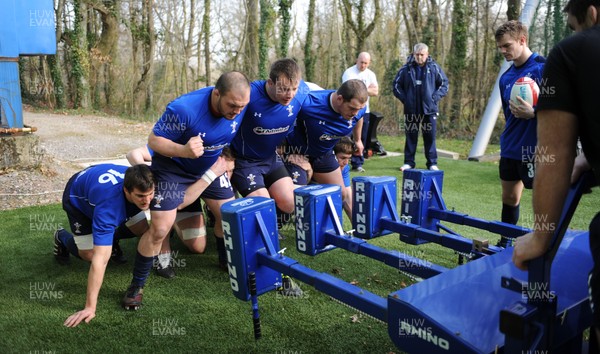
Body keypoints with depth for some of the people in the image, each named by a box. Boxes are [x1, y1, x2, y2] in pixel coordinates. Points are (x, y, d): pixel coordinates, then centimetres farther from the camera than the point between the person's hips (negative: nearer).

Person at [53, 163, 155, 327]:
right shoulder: (109, 203, -48)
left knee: (144, 229, -7)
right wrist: (90, 307, -48)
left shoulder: (140, 183, -34)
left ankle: (111, 237, 24)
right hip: (78, 198, -4)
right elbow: (100, 259, -49)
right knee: (89, 254, -8)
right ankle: (62, 238, 24)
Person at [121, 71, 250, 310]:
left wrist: (224, 159, -4)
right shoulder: (183, 109, -35)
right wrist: (183, 150, -43)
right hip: (172, 167, -5)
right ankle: (137, 285, 9)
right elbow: (153, 140, -25)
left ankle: (225, 260, 37)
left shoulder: (239, 106, -18)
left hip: (210, 166, 6)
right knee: (160, 229, -12)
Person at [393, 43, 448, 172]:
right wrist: (404, 98, -3)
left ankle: (432, 163, 13)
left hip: (429, 109, 0)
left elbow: (444, 84, 5)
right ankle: (409, 162, 15)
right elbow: (396, 85, 8)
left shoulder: (434, 68, 0)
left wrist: (435, 97, -6)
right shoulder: (406, 68, 1)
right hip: (411, 109, 1)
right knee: (411, 136, 7)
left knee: (430, 137, 4)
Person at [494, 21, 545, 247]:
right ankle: (504, 243, 31)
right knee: (509, 197, 16)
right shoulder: (506, 77, 10)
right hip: (510, 149, 7)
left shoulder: (544, 67, -10)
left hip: (536, 150, -7)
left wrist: (533, 113, -26)